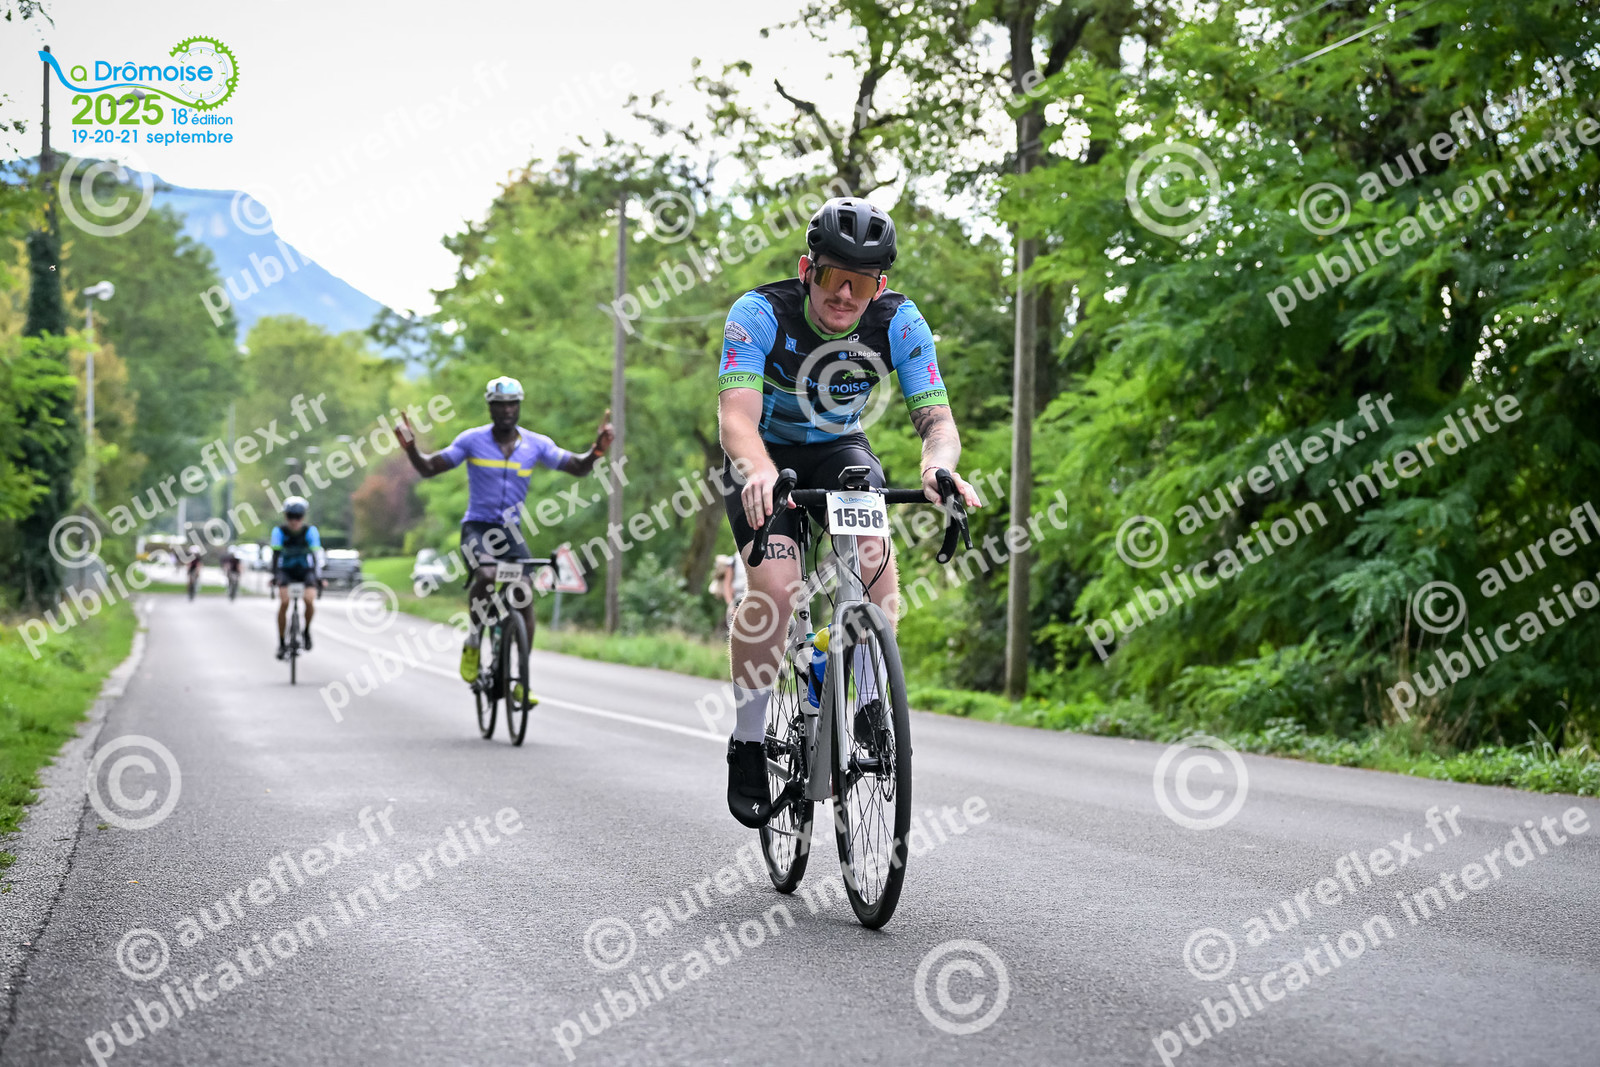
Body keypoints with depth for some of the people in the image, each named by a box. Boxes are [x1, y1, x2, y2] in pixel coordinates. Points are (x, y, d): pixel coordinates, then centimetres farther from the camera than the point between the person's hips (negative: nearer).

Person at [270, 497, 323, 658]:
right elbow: (276, 554, -24)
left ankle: (306, 631, 3)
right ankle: (282, 643, -10)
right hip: (286, 571, 0)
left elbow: (316, 554, -22)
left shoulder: (310, 531, -16)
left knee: (310, 600, -26)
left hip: (305, 570, 0)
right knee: (284, 602, -23)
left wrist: (318, 577, -33)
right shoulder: (279, 531, -16)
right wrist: (274, 575, -37)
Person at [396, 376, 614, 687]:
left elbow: (578, 468, 1)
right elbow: (429, 468, -1)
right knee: (486, 575, -32)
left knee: (526, 597, -9)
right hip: (477, 527, -3)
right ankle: (473, 644, -8)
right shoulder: (472, 440, -3)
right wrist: (411, 448, -21)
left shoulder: (536, 444, 2)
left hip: (511, 532, 3)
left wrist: (597, 450, -19)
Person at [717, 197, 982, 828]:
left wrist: (938, 464, -48)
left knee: (872, 550, -29)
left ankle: (867, 704, -12)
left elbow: (937, 417, -24)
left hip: (840, 450, 2)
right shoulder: (761, 313, -27)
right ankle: (748, 743, -9)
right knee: (776, 586, -26)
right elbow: (736, 413, -38)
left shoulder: (899, 324, -20)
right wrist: (758, 471, -60)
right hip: (765, 455, -2)